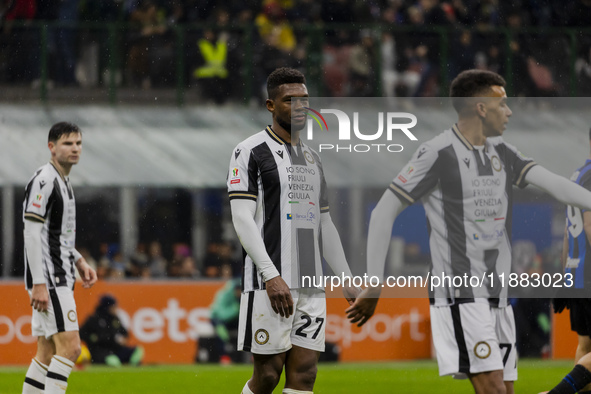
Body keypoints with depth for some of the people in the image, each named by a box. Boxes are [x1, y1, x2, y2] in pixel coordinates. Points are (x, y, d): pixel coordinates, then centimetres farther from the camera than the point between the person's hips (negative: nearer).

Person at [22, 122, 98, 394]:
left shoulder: (63, 181, 18)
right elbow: (32, 234, -18)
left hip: (60, 278, 10)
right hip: (48, 280, -10)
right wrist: (39, 284, -23)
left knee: (48, 353, 9)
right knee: (70, 346, -16)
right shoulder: (43, 181, -13)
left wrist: (79, 261, 19)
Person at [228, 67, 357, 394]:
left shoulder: (312, 159, 20)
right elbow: (242, 220, -11)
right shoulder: (251, 152, -3)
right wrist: (271, 276, -21)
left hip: (311, 286, 7)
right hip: (269, 284, -7)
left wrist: (348, 281, 18)